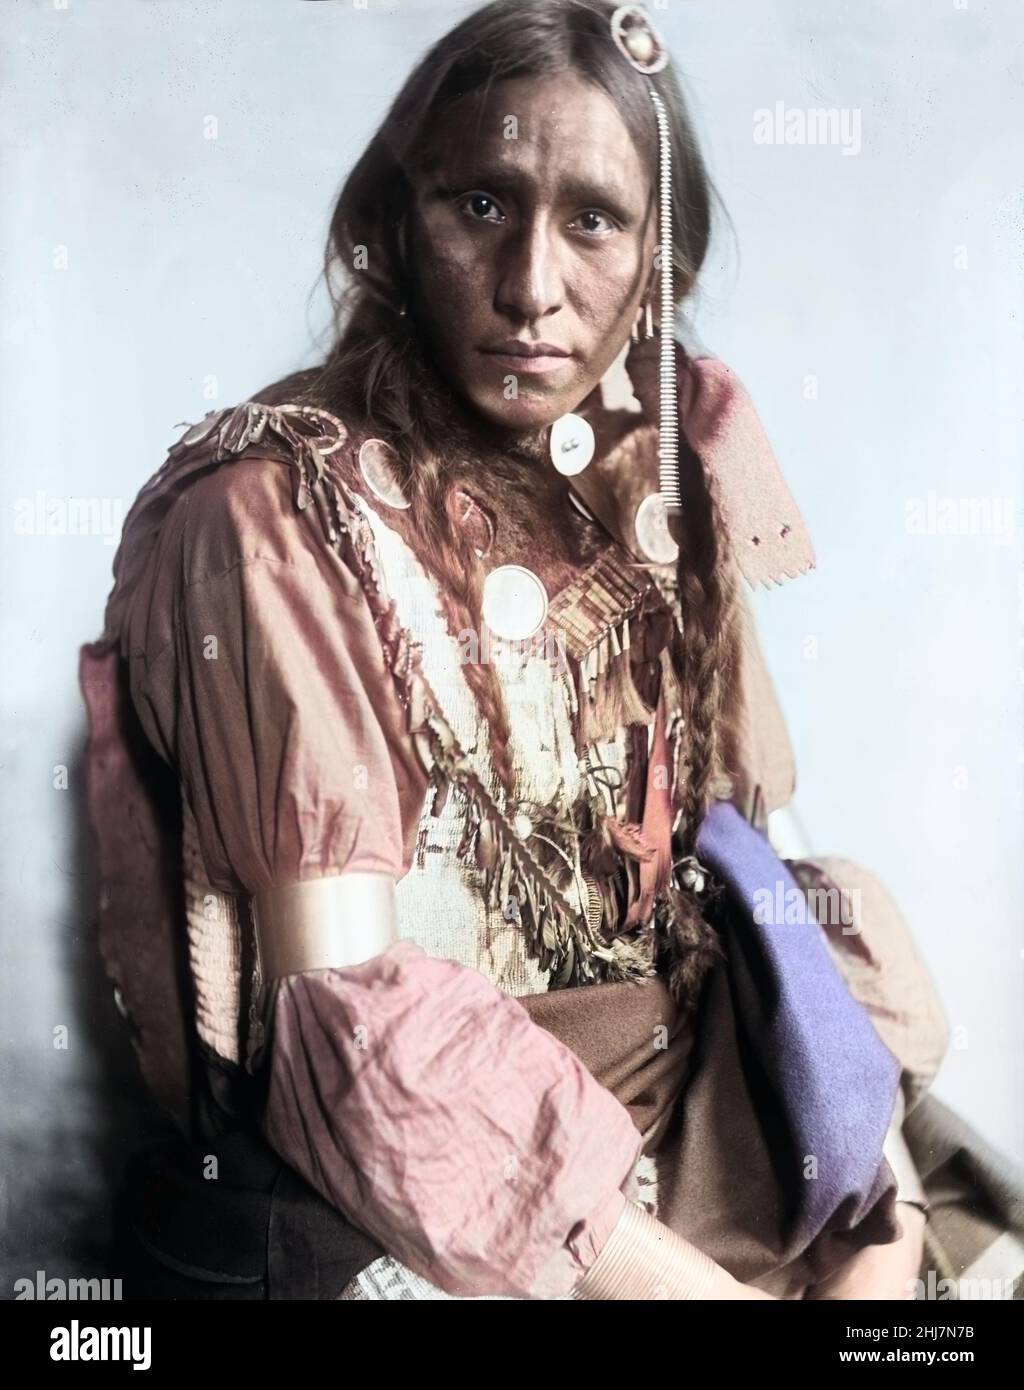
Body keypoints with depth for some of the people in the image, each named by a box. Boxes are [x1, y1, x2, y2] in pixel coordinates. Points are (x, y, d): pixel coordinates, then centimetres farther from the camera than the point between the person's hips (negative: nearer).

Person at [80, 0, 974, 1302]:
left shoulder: (662, 469, 2)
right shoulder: (281, 511, -13)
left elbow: (766, 877, 3)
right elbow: (348, 1017, -17)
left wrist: (880, 1221, -8)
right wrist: (707, 1286, -18)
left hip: (708, 1099, 4)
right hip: (432, 1188, -4)